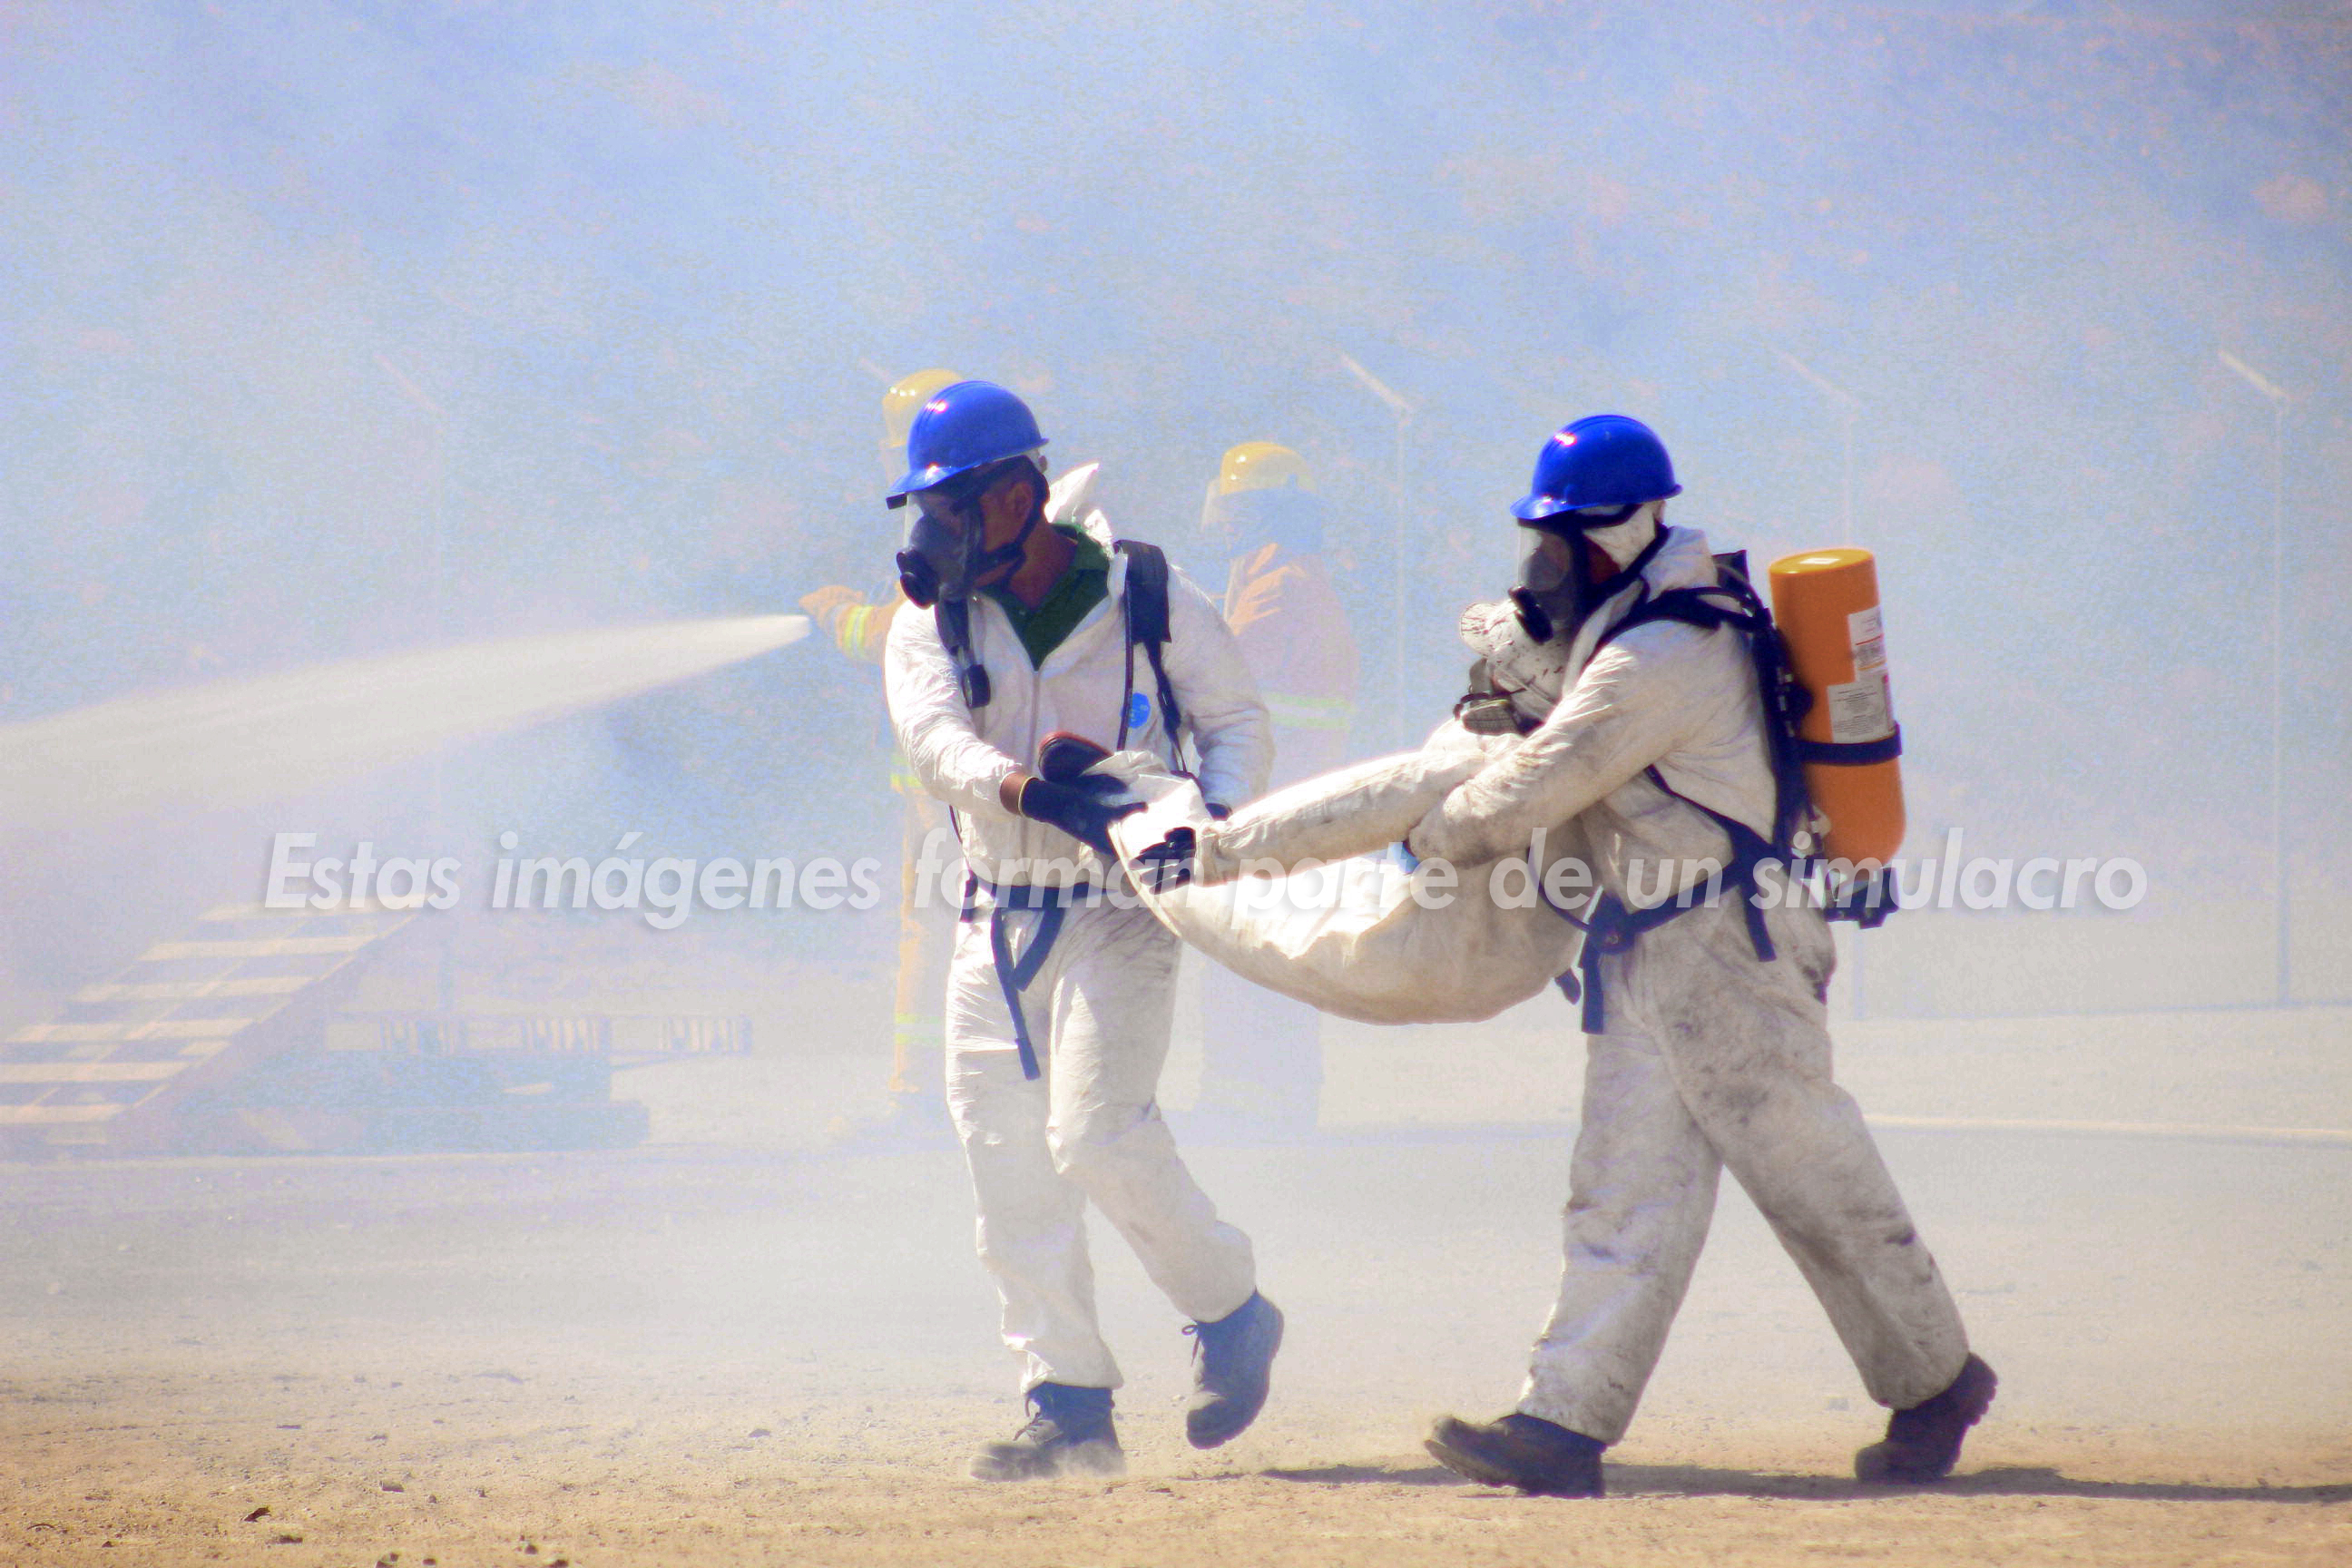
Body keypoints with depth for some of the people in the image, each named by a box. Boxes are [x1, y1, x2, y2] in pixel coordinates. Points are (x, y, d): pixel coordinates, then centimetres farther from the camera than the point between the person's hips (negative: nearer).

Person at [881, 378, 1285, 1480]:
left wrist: (1212, 822, -17)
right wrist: (1023, 786, -35)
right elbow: (935, 739, -14)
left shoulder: (1149, 599, -2)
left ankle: (1231, 1313, 3)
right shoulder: (929, 626, 4)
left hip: (1121, 910, -5)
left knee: (1096, 1132, -19)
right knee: (1009, 1168, 2)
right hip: (996, 925, 5)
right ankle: (1068, 1404, 8)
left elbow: (1236, 720, 4)